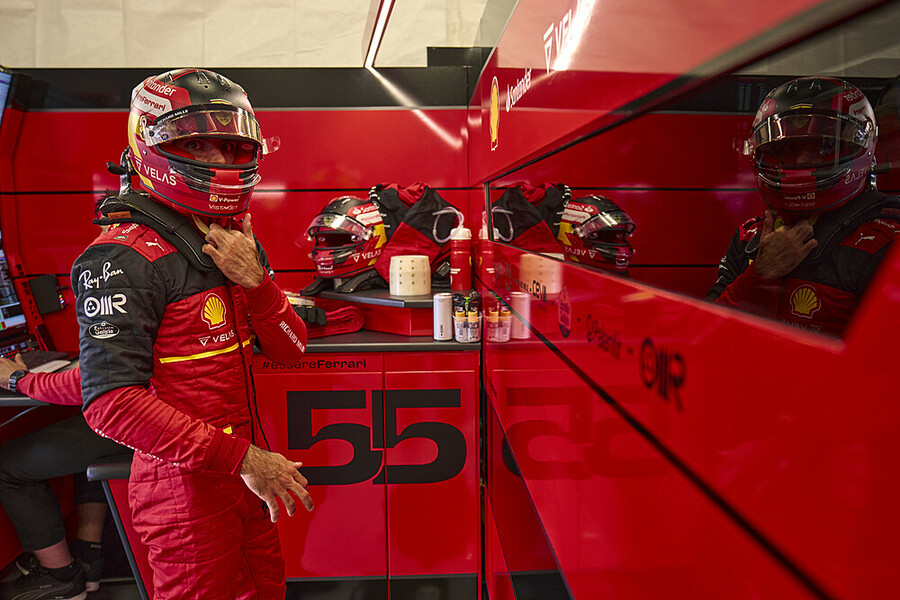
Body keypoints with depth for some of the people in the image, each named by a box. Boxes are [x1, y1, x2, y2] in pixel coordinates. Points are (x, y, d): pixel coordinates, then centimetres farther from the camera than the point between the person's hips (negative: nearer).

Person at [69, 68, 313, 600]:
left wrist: (254, 280, -13)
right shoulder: (128, 257, -18)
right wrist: (241, 457, -24)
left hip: (246, 471, 8)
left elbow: (290, 351, 5)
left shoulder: (236, 245, 8)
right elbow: (111, 401, -24)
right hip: (185, 484, -8)